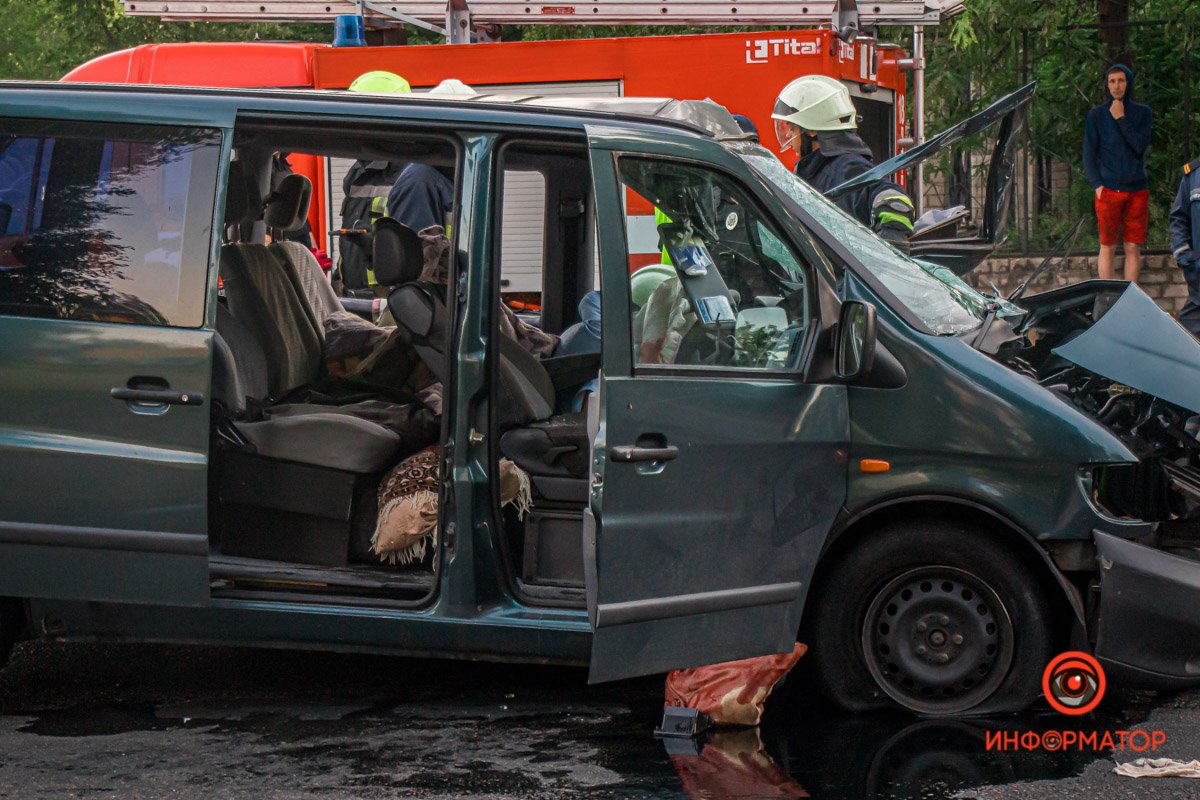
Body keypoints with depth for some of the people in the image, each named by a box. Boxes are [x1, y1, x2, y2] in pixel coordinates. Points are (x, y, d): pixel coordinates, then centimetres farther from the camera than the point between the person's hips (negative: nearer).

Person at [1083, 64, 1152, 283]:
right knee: (1108, 247, -1)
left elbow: (1140, 145, -6)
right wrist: (1097, 184, -6)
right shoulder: (1096, 115, 5)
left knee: (1133, 247, 2)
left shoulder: (1142, 112, 8)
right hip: (1108, 190, -1)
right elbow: (1089, 154, 4)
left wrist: (1121, 119, -8)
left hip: (1137, 190, 1)